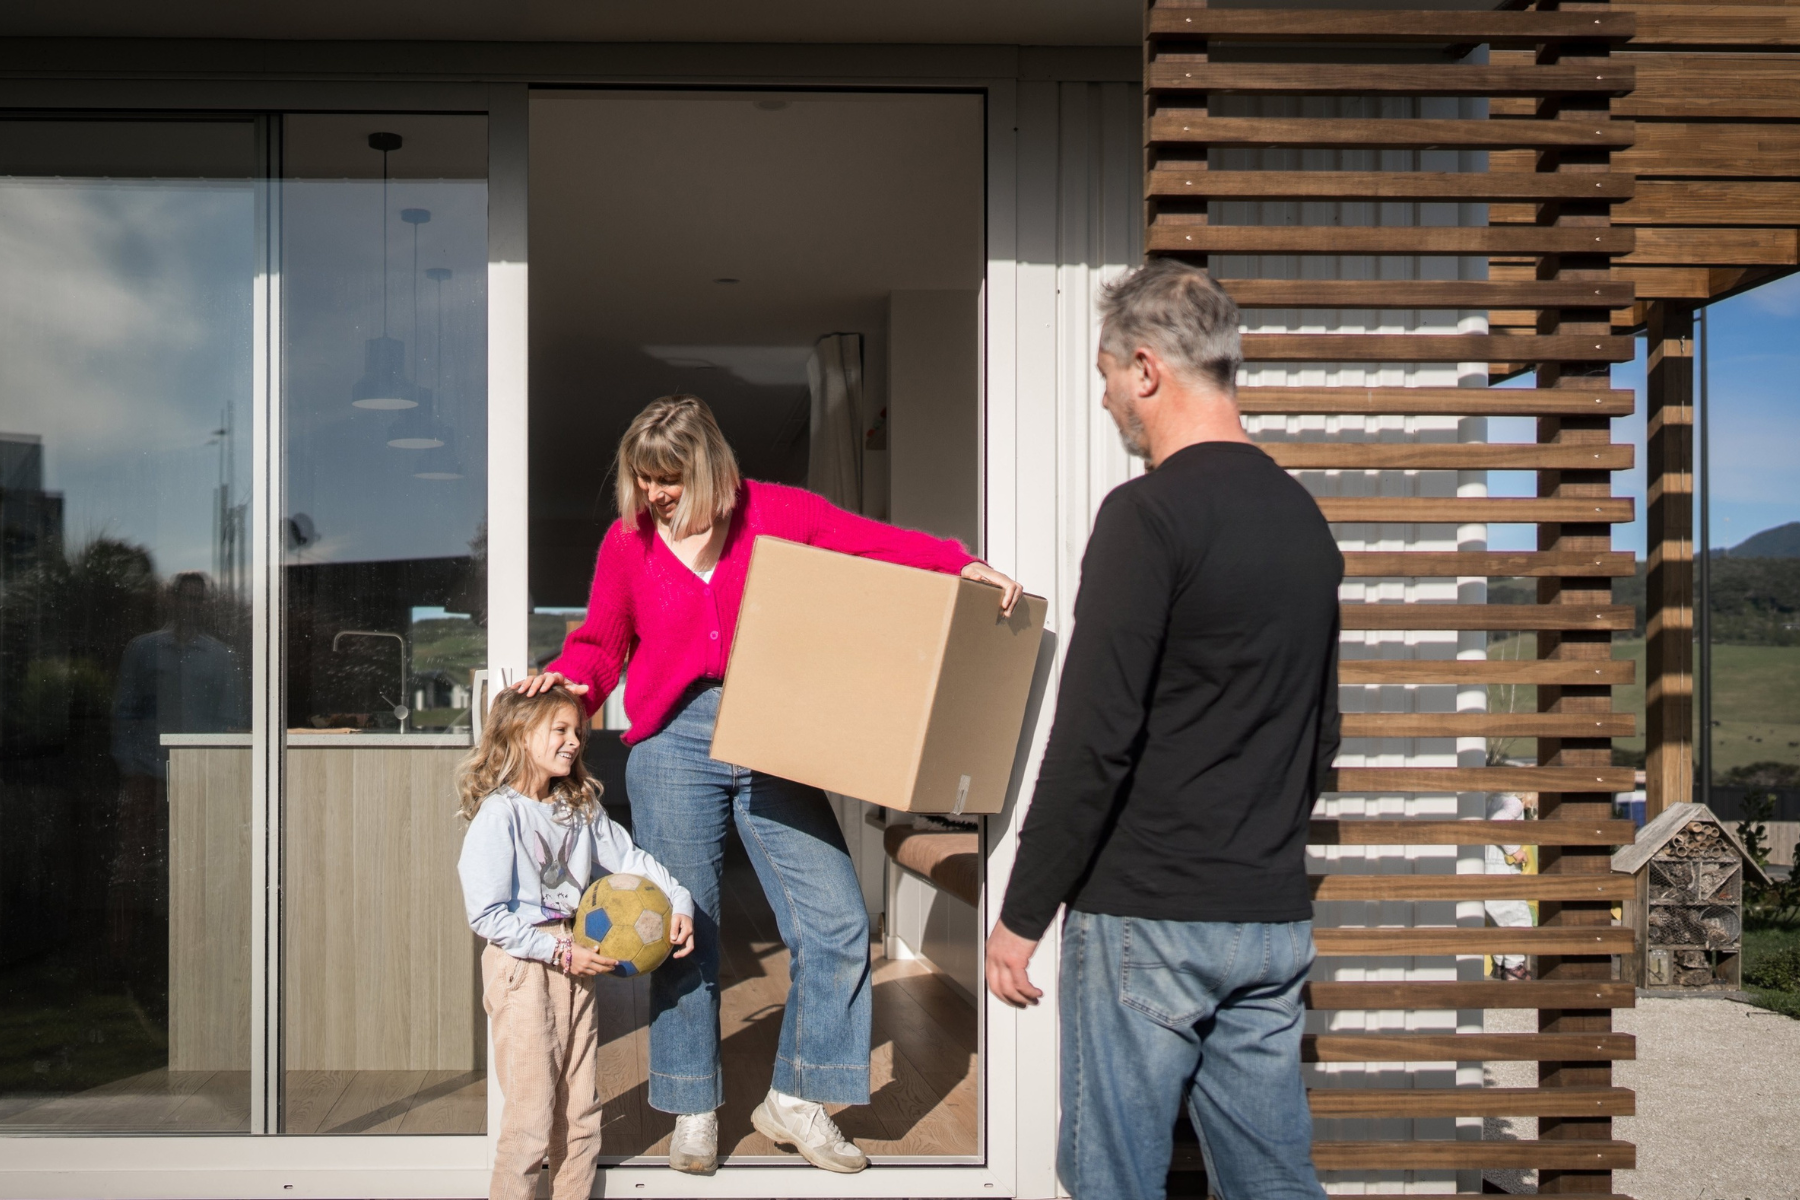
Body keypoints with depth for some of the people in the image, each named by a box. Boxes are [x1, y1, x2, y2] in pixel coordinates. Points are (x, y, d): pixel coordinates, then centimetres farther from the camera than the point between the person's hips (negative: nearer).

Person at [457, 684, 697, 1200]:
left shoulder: (580, 807, 7)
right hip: (521, 965, -7)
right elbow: (487, 915, -17)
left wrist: (678, 902, -5)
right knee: (532, 1114, -2)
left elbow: (629, 858, 11)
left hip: (574, 959, 7)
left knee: (580, 1110, 14)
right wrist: (559, 953, -19)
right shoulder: (498, 814, -14)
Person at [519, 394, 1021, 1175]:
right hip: (672, 741, 0)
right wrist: (570, 679, -10)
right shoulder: (627, 538, 6)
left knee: (836, 922, -4)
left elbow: (877, 544, -1)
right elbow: (601, 641, 11)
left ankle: (794, 1100, 15)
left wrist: (963, 565, -15)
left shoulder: (776, 513, 2)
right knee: (681, 931, 5)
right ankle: (694, 1111, 22)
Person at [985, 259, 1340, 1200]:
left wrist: (1022, 914, -10)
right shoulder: (1304, 517, 11)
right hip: (1276, 919, 8)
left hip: (1146, 917, -8)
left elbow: (1093, 739, -18)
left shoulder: (1149, 513, -14)